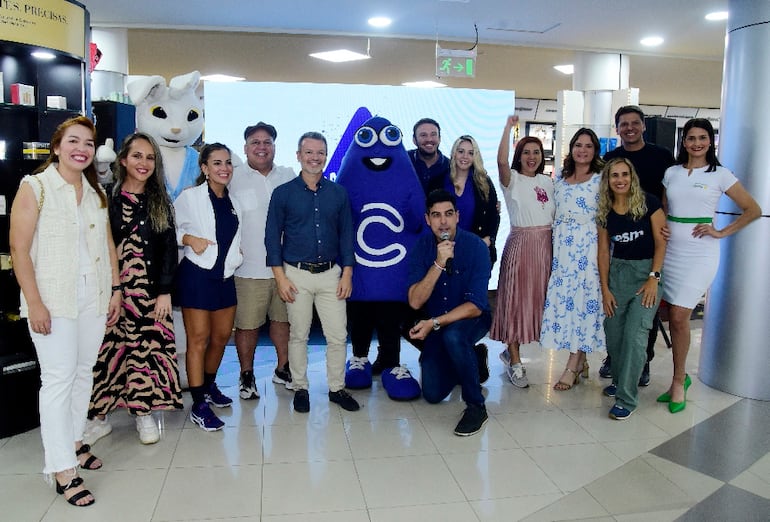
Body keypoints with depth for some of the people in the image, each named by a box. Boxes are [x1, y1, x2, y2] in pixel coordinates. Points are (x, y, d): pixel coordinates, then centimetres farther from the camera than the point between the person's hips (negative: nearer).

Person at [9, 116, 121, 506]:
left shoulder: (96, 192, 11)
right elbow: (19, 248, -10)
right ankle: (62, 470, 4)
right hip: (53, 300, -5)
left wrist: (115, 290, 9)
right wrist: (34, 303, -15)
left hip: (94, 298, 5)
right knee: (59, 379, -4)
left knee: (84, 372, 13)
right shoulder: (35, 188, -6)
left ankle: (74, 440, 30)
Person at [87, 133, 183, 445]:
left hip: (149, 290, 2)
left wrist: (164, 292, -2)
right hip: (110, 288, -2)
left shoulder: (160, 202, 8)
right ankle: (98, 412, 16)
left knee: (147, 346, 2)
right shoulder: (106, 197, 0)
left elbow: (169, 247, 5)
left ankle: (144, 411, 15)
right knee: (107, 349, 1)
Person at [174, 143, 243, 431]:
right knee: (199, 339, -3)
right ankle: (199, 405, 5)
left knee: (221, 336, 13)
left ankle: (209, 385, 35)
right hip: (197, 275, -6)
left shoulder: (233, 202, 12)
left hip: (225, 276, 6)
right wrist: (188, 239, -21)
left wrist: (237, 251, 10)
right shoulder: (190, 196, -6)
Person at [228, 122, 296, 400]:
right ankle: (247, 375, 21)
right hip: (249, 268, -3)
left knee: (282, 318, 15)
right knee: (247, 324, 3)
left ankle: (283, 369, 32)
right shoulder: (233, 177, -1)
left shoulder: (289, 176, 9)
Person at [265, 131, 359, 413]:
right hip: (297, 274, -2)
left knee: (338, 335, 3)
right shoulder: (283, 193, -1)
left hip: (332, 274, 2)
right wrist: (280, 277, -7)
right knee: (298, 335, 8)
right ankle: (300, 388, 23)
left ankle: (337, 388, 20)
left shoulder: (338, 193, 5)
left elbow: (346, 234, 8)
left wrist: (347, 273, 1)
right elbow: (272, 236, -1)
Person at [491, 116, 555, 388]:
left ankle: (512, 352, 25)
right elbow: (501, 161, -23)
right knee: (516, 298, -1)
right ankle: (515, 363, 9)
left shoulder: (548, 182, 14)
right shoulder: (512, 179, -2)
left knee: (538, 299, 9)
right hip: (521, 243, -5)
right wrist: (508, 127, -22)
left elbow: (558, 213, 17)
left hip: (546, 245, 6)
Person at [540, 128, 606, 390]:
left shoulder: (601, 180, 0)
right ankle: (581, 362, 15)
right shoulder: (559, 179, 14)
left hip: (588, 246, -5)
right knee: (561, 296, 3)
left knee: (583, 298, -6)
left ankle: (572, 367, -1)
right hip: (561, 247, 5)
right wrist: (552, 250, 9)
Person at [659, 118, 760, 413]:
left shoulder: (720, 175, 0)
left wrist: (721, 233, -5)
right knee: (674, 317, 5)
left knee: (679, 317, -8)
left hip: (699, 254, -4)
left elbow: (753, 210, 2)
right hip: (670, 251, 4)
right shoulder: (671, 173, 10)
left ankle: (678, 382, 8)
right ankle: (681, 377, 21)